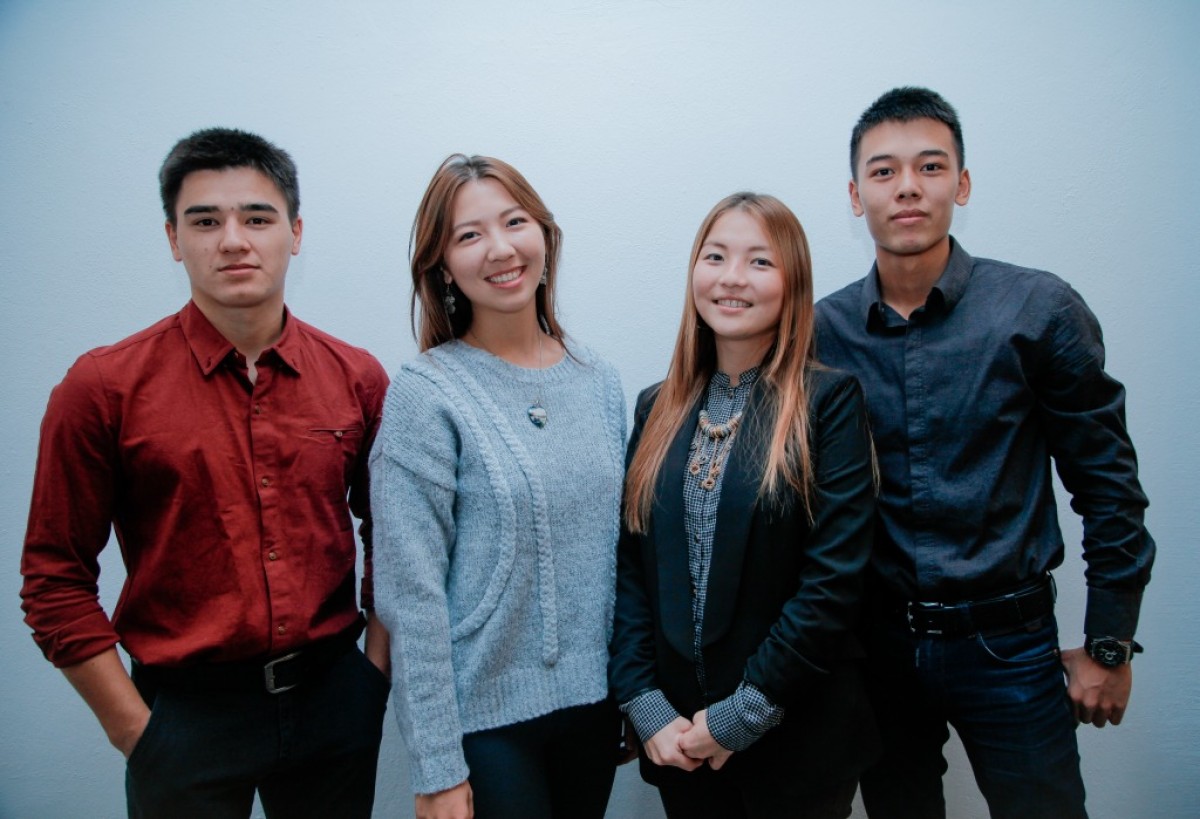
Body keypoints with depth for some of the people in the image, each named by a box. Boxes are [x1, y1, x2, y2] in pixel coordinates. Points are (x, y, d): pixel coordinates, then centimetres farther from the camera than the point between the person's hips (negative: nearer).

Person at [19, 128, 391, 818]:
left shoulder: (358, 379, -2)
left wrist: (373, 673, 2)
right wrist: (133, 728, -6)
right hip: (187, 709, -2)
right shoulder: (103, 388, -9)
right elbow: (56, 579, -4)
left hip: (333, 700, 3)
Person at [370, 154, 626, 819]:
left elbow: (614, 547, 9)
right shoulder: (425, 394, -13)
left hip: (594, 703, 5)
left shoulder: (599, 383, 2)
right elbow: (411, 593, -14)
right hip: (485, 716, -4)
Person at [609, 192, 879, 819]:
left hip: (796, 737, -3)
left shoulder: (829, 401, -8)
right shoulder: (658, 408, 4)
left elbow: (834, 579, -14)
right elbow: (629, 564, 1)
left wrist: (740, 716, -13)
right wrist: (646, 706, -7)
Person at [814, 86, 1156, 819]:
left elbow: (1108, 483, -3)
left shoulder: (1038, 310, -8)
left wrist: (1110, 646, -1)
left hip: (1007, 643, -2)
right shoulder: (821, 331, -3)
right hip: (876, 641, 2)